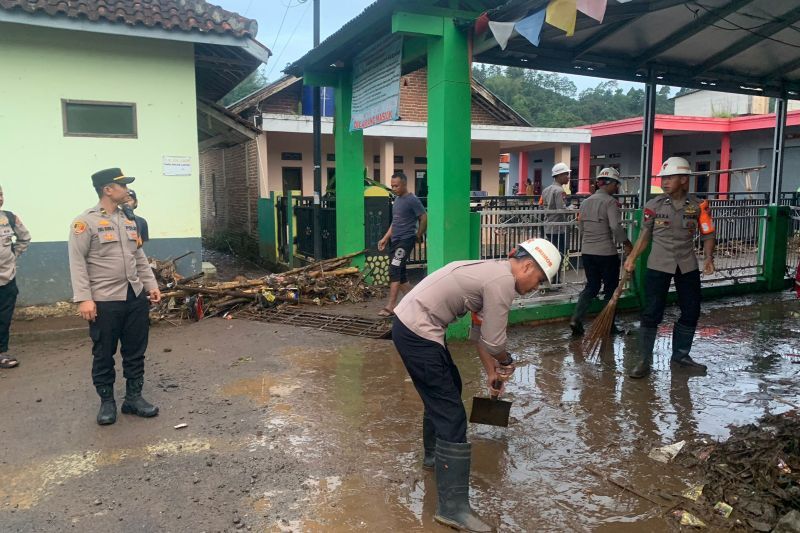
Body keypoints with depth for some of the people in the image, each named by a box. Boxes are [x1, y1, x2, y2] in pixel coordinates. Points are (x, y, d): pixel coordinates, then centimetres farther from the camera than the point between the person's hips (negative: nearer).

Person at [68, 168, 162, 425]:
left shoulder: (128, 220, 12)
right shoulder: (86, 221, -8)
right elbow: (77, 262, -12)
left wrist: (151, 285, 12)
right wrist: (83, 298, -18)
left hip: (136, 297, 6)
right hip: (104, 301, -6)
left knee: (135, 351, 12)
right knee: (104, 355, 7)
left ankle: (134, 397, 24)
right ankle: (107, 401, 22)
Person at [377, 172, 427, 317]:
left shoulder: (412, 200, -11)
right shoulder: (397, 200, 16)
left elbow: (424, 218, -10)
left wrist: (418, 236, -1)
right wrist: (385, 238, 16)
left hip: (406, 240, -9)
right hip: (395, 240, 9)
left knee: (394, 271, -14)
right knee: (400, 272, 10)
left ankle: (391, 306, -13)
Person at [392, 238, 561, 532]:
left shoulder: (493, 272, 15)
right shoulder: (503, 281, -16)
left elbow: (480, 332, 22)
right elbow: (495, 342, -13)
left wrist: (492, 373, 27)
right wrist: (506, 363, 8)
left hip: (412, 324, 11)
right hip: (416, 332, -10)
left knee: (445, 390, 28)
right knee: (451, 414, -7)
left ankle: (434, 453, 49)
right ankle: (453, 507, -3)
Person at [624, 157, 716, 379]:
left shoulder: (698, 206, -3)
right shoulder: (654, 205, -4)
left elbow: (708, 234, 2)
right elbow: (645, 234, 6)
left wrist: (708, 257, -14)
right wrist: (632, 258, -1)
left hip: (687, 266, 2)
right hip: (658, 265, -2)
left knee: (691, 312, 11)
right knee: (651, 313, -4)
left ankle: (680, 356, 28)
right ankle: (644, 360, 5)